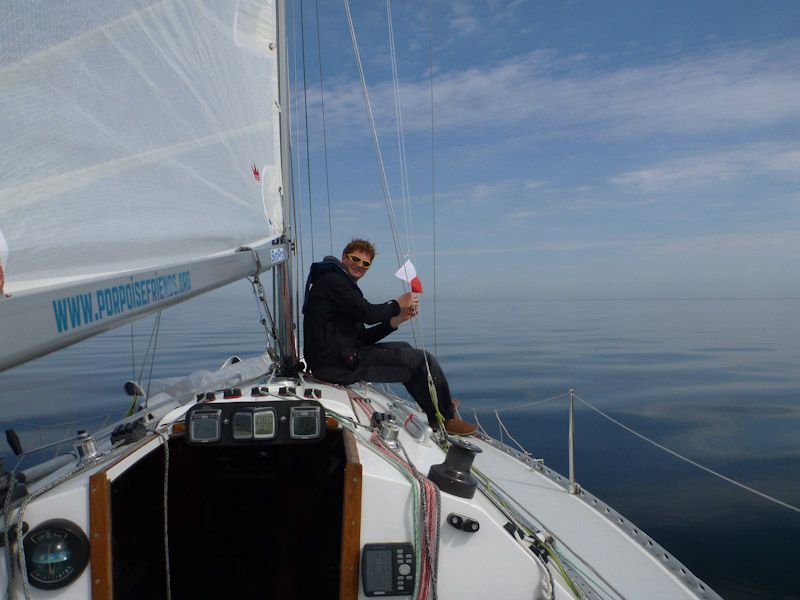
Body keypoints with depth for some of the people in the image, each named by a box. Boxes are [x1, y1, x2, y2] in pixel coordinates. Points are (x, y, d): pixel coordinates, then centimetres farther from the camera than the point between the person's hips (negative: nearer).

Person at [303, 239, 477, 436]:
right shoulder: (332, 280, -8)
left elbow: (362, 338, 16)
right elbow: (368, 313, -18)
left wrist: (395, 320, 4)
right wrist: (398, 304, 0)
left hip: (339, 358, 11)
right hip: (338, 364, -11)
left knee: (404, 348, 24)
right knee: (424, 359, -7)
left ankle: (436, 415, 31)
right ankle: (447, 418, 13)